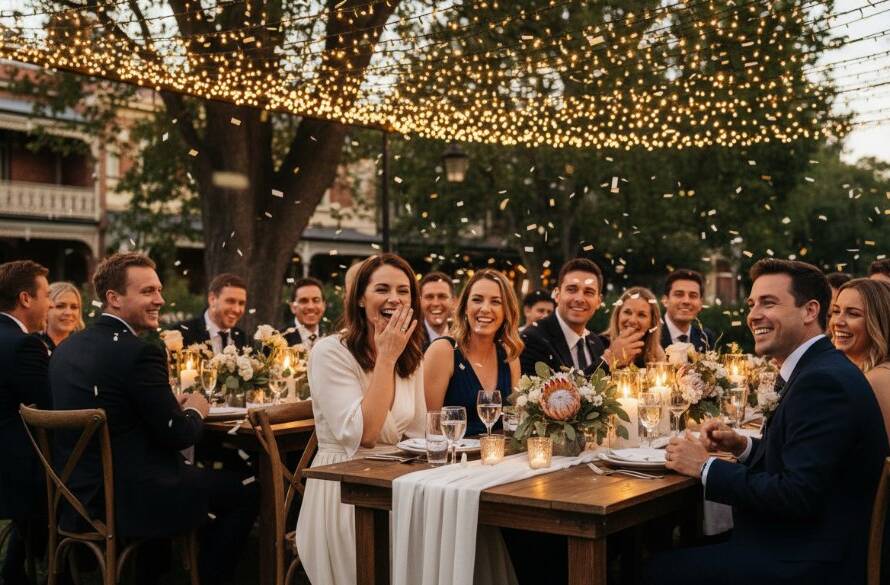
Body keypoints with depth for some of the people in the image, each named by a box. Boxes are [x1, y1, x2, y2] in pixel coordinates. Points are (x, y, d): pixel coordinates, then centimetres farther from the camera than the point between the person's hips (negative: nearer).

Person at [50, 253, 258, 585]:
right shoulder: (140, 352, -18)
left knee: (195, 473, 32)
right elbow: (177, 435, -16)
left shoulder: (65, 349, 6)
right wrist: (195, 411, 5)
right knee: (245, 492, 6)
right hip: (128, 501, -8)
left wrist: (173, 406, 13)